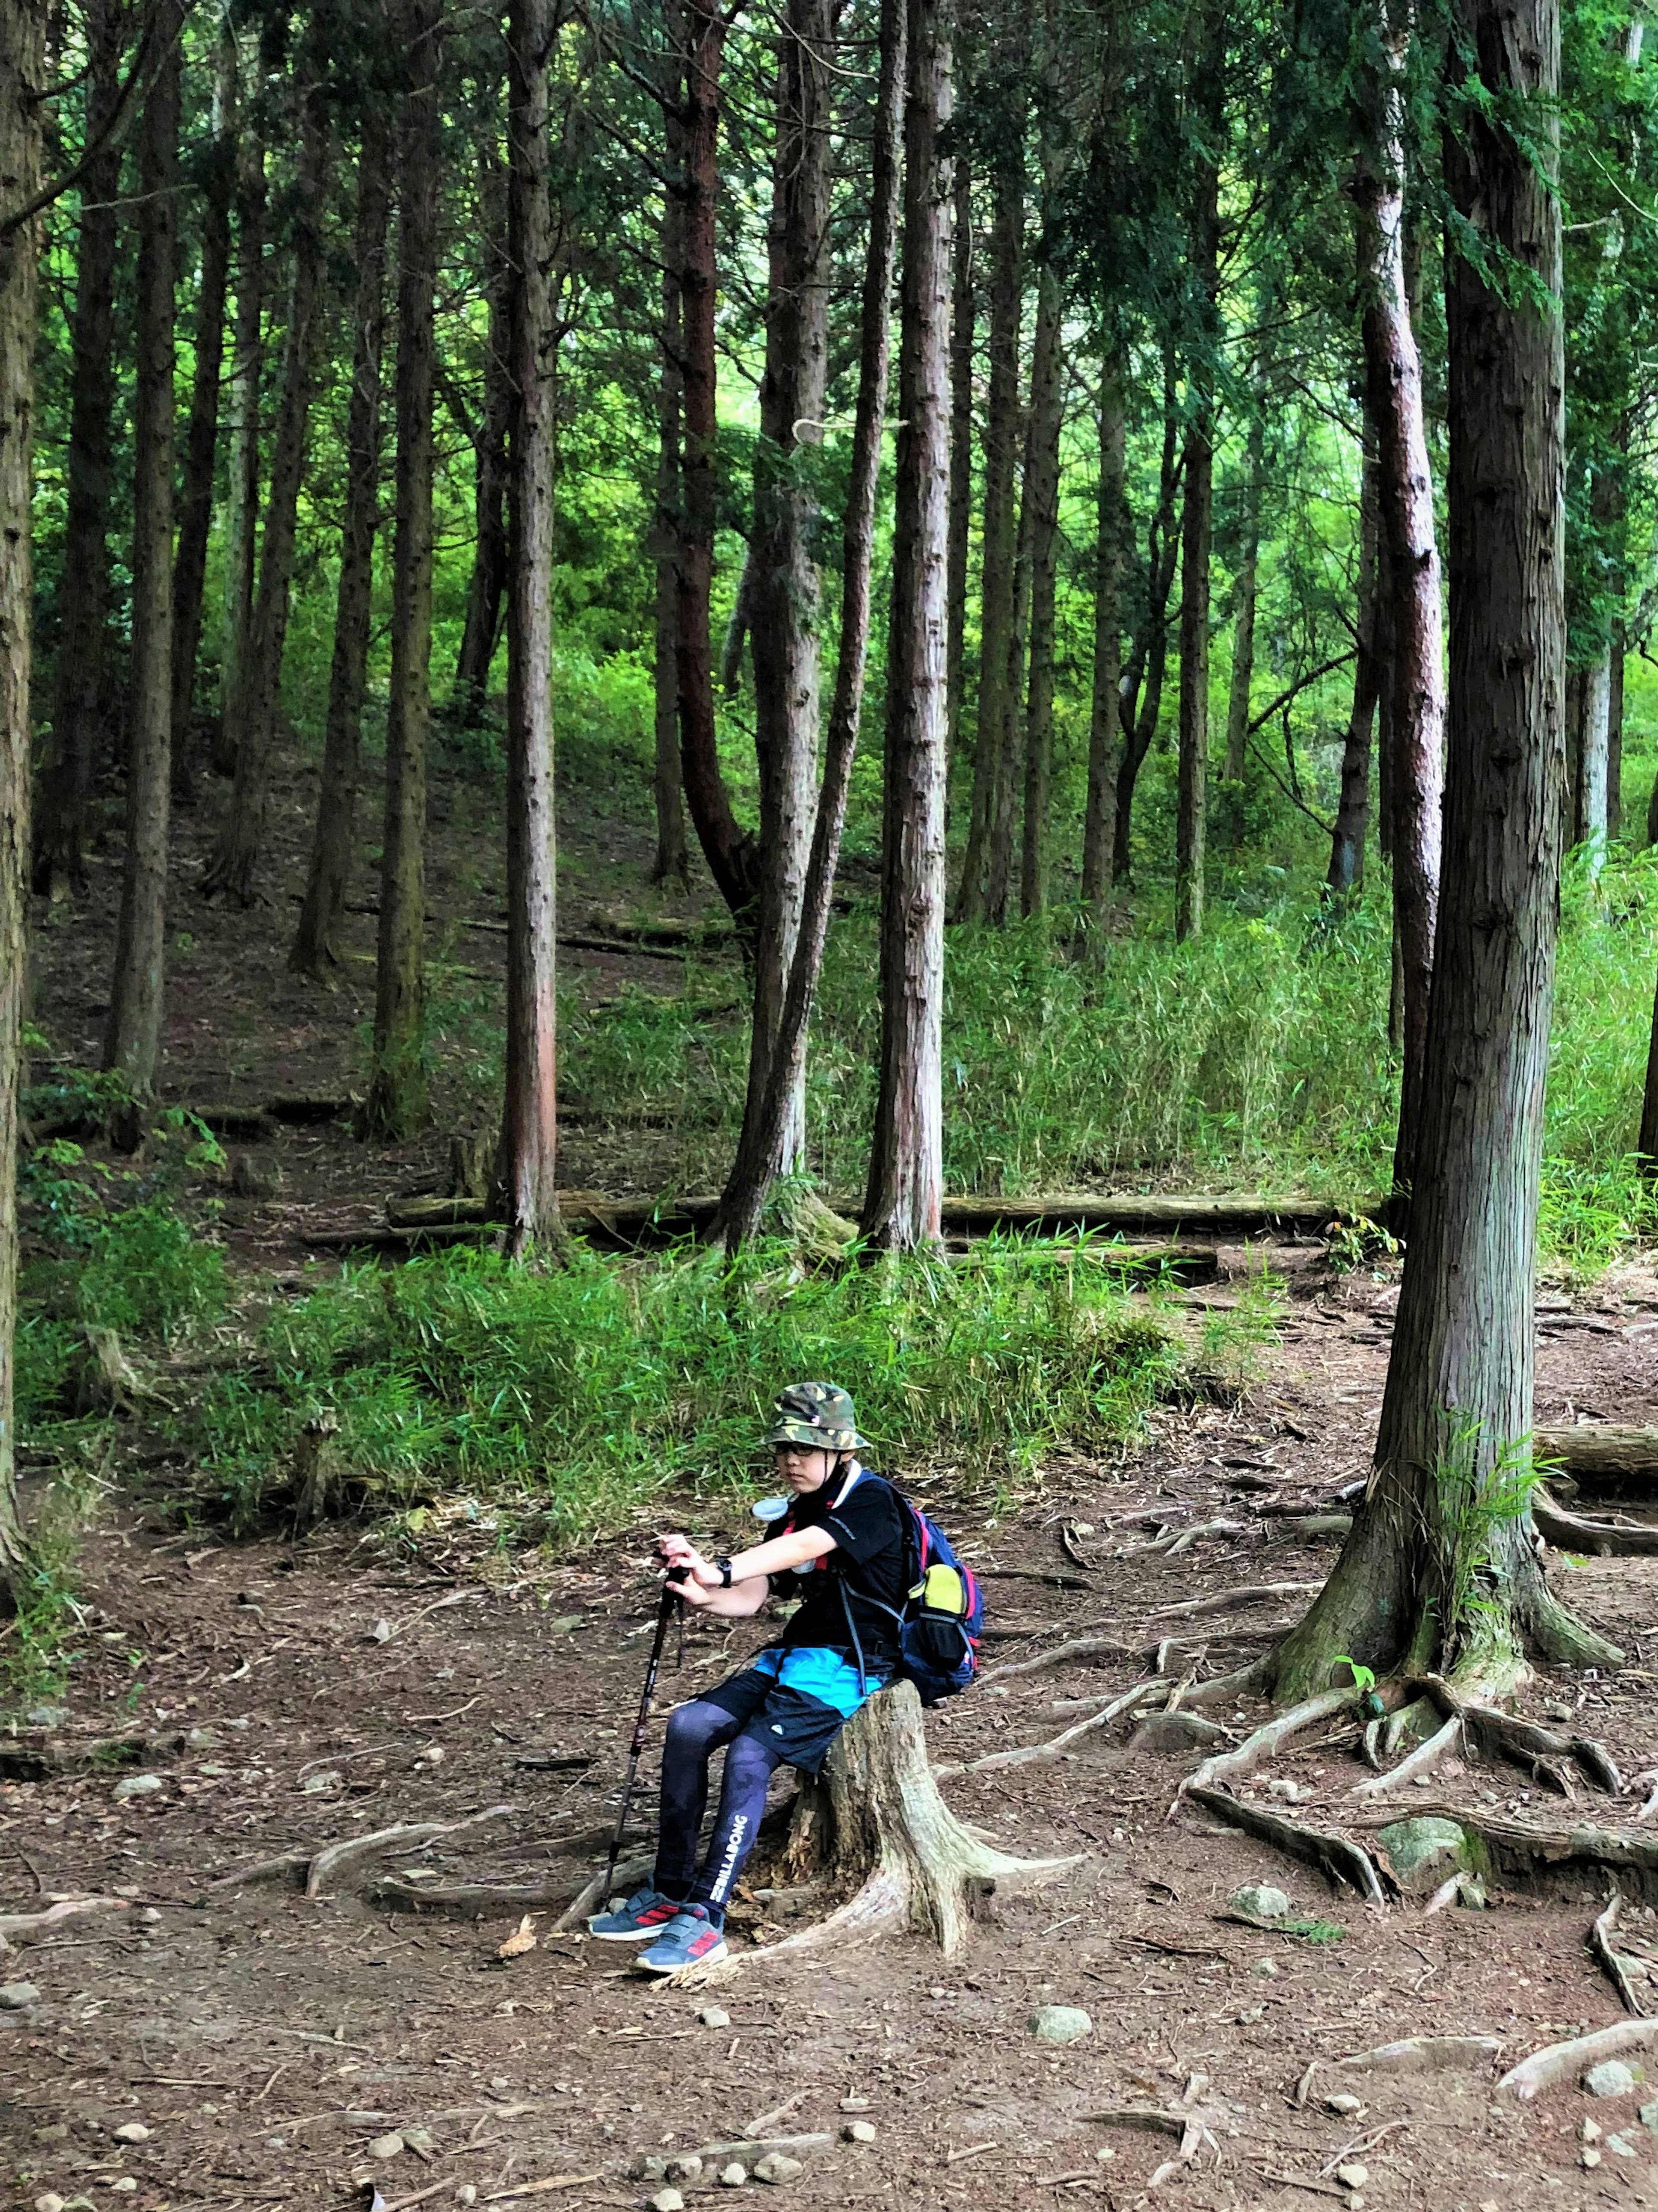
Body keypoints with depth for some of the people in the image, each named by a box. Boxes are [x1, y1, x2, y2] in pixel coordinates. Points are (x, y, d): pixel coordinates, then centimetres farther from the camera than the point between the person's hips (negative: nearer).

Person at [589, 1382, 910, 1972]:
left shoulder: (871, 1502, -11)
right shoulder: (800, 1512, 15)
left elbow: (800, 1549, -29)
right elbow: (749, 1601, 6)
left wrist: (721, 1571, -43)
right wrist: (701, 1595, -17)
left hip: (850, 1668, -8)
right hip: (792, 1657, 8)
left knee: (750, 1754, -27)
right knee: (689, 1726, -12)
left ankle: (704, 1919, -24)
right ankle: (669, 1892, -5)